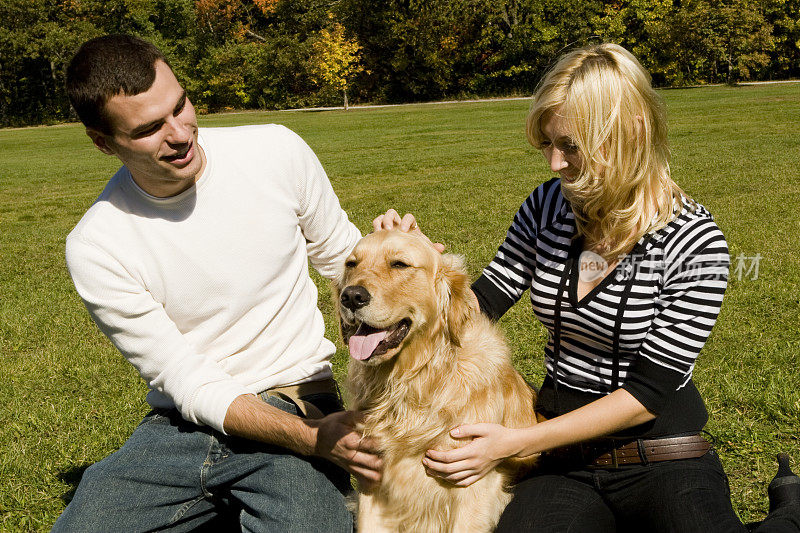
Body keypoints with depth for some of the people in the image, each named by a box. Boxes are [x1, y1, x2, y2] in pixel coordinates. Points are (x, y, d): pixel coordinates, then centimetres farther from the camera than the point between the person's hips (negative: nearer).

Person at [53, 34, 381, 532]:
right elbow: (191, 387, -11)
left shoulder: (276, 151, -7)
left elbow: (343, 258, 8)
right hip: (180, 429, 1)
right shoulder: (94, 248, -11)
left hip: (296, 403, 0)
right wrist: (312, 438, -24)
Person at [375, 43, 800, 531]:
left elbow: (648, 391, -16)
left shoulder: (695, 243, -14)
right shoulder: (548, 207, -1)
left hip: (663, 461, -2)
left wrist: (515, 442, -21)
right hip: (567, 459, 3)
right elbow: (479, 305, 6)